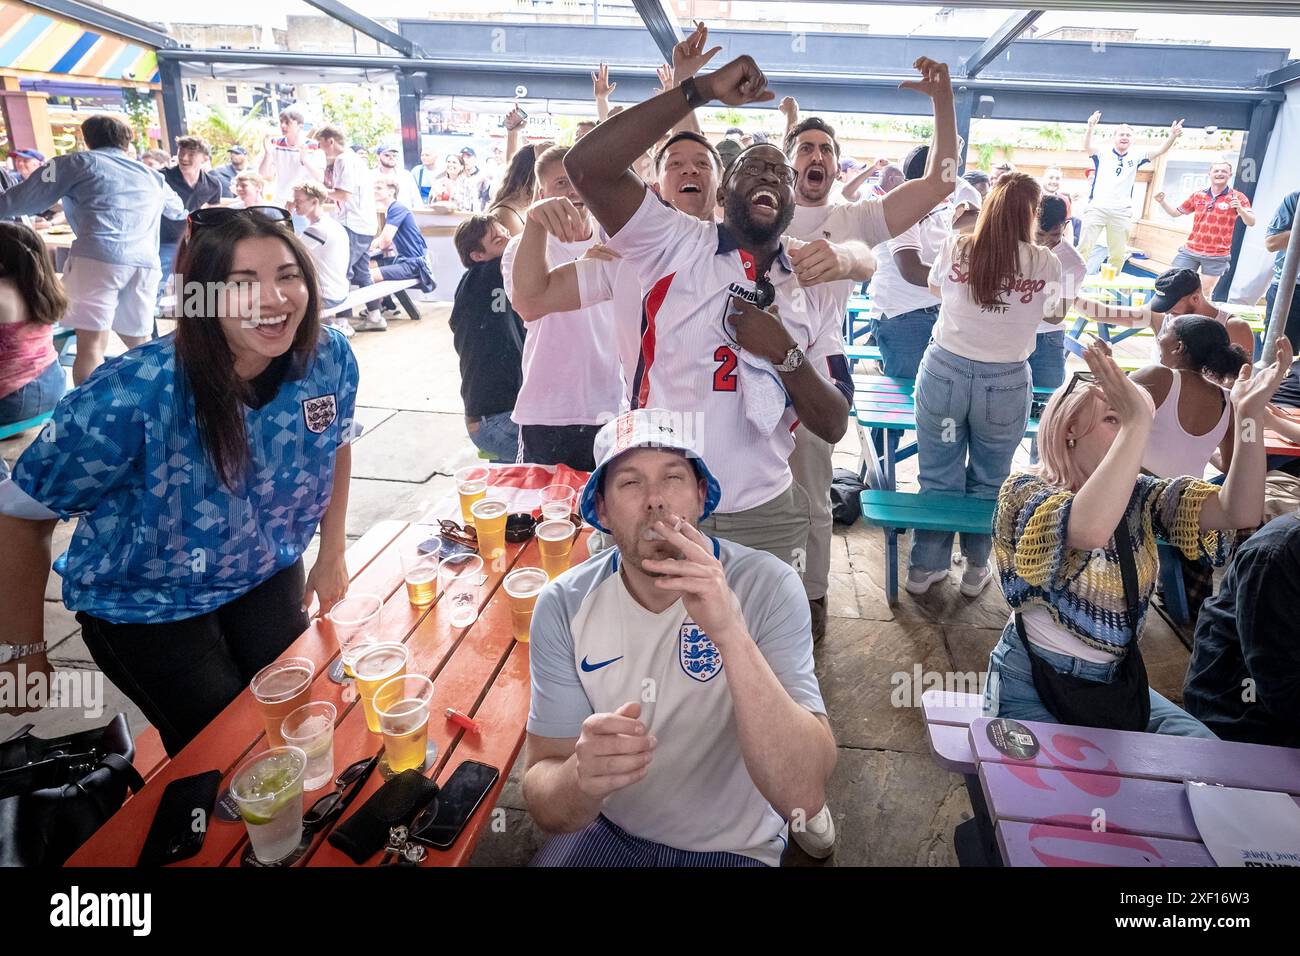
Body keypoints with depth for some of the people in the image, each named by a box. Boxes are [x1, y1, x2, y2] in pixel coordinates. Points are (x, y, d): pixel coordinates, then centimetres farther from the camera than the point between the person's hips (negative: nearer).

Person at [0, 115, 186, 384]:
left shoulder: (78, 162, 16)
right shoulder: (152, 175, 29)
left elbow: (24, 199, 13)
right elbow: (178, 211, 48)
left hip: (97, 256, -4)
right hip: (145, 261, 4)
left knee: (91, 344, -10)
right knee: (139, 343, 16)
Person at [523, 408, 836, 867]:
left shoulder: (768, 588, -20)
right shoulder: (564, 605, -14)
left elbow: (802, 798, -27)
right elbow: (543, 799, -14)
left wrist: (730, 633, -39)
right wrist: (581, 778, -36)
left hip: (733, 847, -1)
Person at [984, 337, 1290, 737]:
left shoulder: (1137, 496, 2)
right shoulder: (1024, 492, -17)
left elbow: (1239, 512, -11)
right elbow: (1090, 530, -40)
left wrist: (1248, 416, -20)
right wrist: (1136, 424, -39)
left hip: (1120, 682, 6)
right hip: (1033, 689, -6)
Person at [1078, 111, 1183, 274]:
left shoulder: (1135, 158, 16)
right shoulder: (1102, 154, 7)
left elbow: (1159, 151, 5)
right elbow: (1087, 146, -11)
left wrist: (1172, 136, -14)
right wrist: (1090, 128, -31)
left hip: (1122, 212, 3)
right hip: (1097, 207, -3)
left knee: (1119, 253, 5)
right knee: (1084, 247, -6)